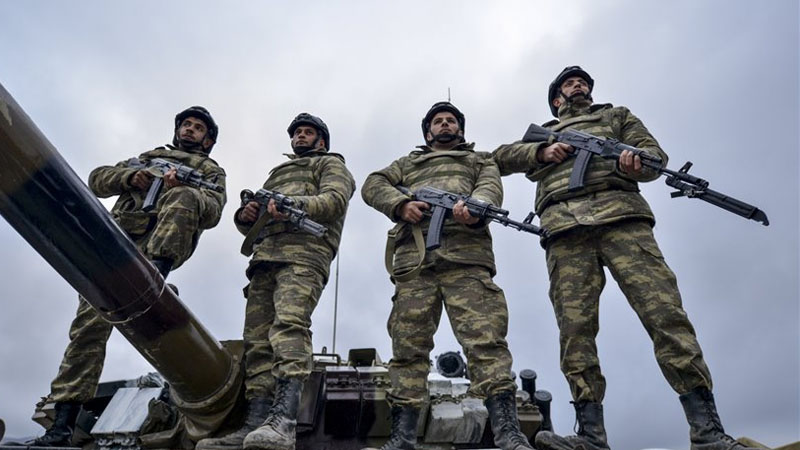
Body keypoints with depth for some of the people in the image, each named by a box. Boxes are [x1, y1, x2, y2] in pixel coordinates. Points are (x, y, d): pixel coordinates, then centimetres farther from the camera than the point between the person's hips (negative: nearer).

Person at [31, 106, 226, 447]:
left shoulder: (211, 170, 23)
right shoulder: (148, 156, 36)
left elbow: (212, 213, 3)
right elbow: (97, 179, 24)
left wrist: (181, 187, -17)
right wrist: (130, 177, 2)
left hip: (165, 242, -3)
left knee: (182, 198, -33)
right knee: (90, 322, -9)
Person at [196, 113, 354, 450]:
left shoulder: (331, 165, 20)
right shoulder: (277, 173, 39)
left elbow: (334, 200, -2)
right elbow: (252, 226, 30)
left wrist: (295, 204, -19)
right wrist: (245, 215, 5)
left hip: (303, 251, -7)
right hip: (265, 256, 7)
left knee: (289, 324, -27)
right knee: (256, 339, -6)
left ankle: (283, 422, -38)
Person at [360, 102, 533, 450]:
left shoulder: (480, 160, 31)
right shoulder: (408, 162, 36)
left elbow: (491, 188, 9)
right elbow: (373, 185, 20)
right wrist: (400, 204, -3)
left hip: (466, 255, -2)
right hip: (413, 258, 2)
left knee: (485, 339, -15)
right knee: (408, 346, -4)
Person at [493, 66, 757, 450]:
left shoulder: (616, 115, 32)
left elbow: (655, 153, 18)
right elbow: (500, 157, 24)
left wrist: (634, 162, -8)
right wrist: (542, 151, 5)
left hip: (620, 215, -1)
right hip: (564, 230, 2)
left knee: (664, 311, -16)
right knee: (574, 326, -12)